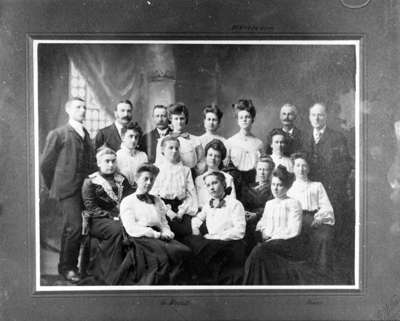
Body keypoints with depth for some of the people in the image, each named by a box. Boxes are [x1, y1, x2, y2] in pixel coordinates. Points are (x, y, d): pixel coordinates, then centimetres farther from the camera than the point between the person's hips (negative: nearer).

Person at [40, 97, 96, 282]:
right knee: (74, 226, -12)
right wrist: (53, 187, 6)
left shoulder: (86, 135, 16)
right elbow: (45, 163, 2)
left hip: (87, 188, 5)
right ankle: (66, 267, 3)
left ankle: (71, 264, 21)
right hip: (68, 189, -5)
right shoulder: (58, 134, 1)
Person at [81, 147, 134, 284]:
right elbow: (91, 208, -3)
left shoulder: (122, 179, 20)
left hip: (120, 217, 4)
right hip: (97, 220, -4)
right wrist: (112, 217, -13)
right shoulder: (90, 181, 6)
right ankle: (111, 276, -23)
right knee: (117, 229, -34)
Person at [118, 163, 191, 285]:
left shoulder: (157, 201, 28)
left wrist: (167, 232, -2)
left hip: (160, 237, 5)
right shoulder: (127, 201, 10)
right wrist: (157, 234, -11)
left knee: (184, 251, -26)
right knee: (163, 256, -35)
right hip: (141, 238, -5)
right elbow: (131, 228, -3)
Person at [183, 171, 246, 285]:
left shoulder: (234, 204, -2)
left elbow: (239, 231, -12)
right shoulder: (208, 205, 18)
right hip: (211, 244, 6)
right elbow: (197, 219, 35)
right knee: (187, 241, -18)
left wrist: (214, 237, -12)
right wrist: (196, 230, 13)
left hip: (229, 246, -6)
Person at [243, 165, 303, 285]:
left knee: (260, 251, -32)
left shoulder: (293, 203, 4)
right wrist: (261, 234, -4)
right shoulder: (269, 204, 24)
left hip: (287, 243, -5)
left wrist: (272, 237, -11)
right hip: (269, 242, 5)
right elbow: (262, 224, 18)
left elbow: (293, 231, -6)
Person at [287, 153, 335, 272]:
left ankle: (322, 273, -36)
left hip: (316, 220, 0)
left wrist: (319, 217, -8)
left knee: (323, 238, -34)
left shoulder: (317, 186, 29)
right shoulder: (289, 189, 31)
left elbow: (327, 208, 16)